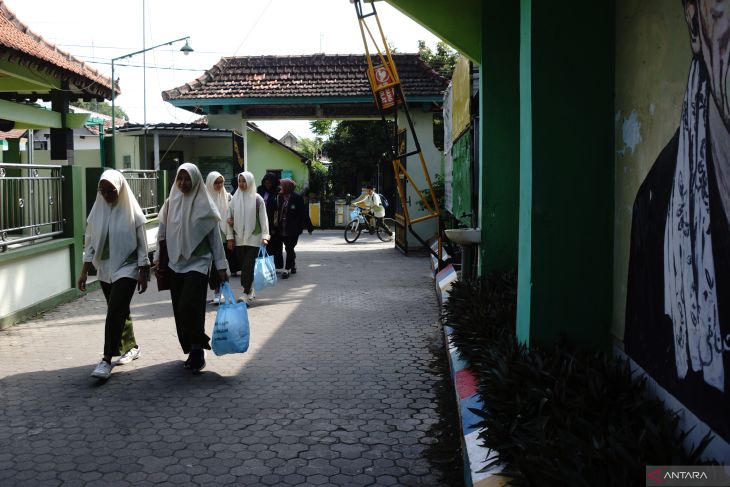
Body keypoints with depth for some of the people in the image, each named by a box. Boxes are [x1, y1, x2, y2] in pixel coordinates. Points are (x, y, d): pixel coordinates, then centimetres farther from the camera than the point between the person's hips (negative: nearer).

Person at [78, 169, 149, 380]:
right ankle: (132, 347, 33)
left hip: (127, 268, -5)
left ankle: (107, 360, -9)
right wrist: (84, 272, 4)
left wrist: (143, 273, -7)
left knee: (114, 313, -13)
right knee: (120, 312, 14)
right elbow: (90, 244, 8)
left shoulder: (132, 212, -8)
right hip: (105, 270, 5)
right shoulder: (97, 212, 3)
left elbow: (142, 245, -5)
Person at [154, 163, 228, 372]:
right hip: (175, 265, 4)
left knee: (189, 308, -14)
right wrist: (158, 259, 8)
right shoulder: (171, 203, 5)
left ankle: (197, 349, 3)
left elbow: (215, 237, -4)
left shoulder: (204, 206, -5)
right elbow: (162, 233, 12)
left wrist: (221, 266, -6)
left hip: (198, 263, -4)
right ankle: (193, 350, 20)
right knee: (180, 311, 6)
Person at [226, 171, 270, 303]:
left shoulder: (257, 199, -1)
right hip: (239, 238, 4)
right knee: (243, 266, 7)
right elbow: (230, 218, 9)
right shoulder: (235, 198, 7)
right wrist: (230, 237, 5)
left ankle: (246, 294, -9)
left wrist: (265, 236, -8)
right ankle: (250, 290, 20)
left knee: (248, 266, -11)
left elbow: (263, 218, -1)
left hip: (254, 238, -4)